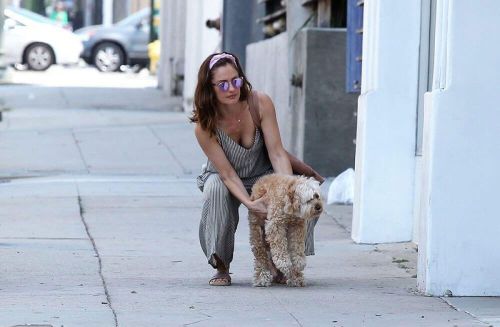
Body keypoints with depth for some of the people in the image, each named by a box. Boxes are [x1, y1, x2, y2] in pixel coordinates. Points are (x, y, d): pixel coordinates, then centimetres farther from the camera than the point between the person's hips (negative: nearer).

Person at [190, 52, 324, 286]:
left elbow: (277, 153, -23)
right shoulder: (204, 126, -28)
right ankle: (221, 268, -22)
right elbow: (227, 174, -26)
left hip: (263, 174, 2)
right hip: (223, 178, -2)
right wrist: (249, 203, -41)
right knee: (215, 190, -37)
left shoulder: (260, 104, -24)